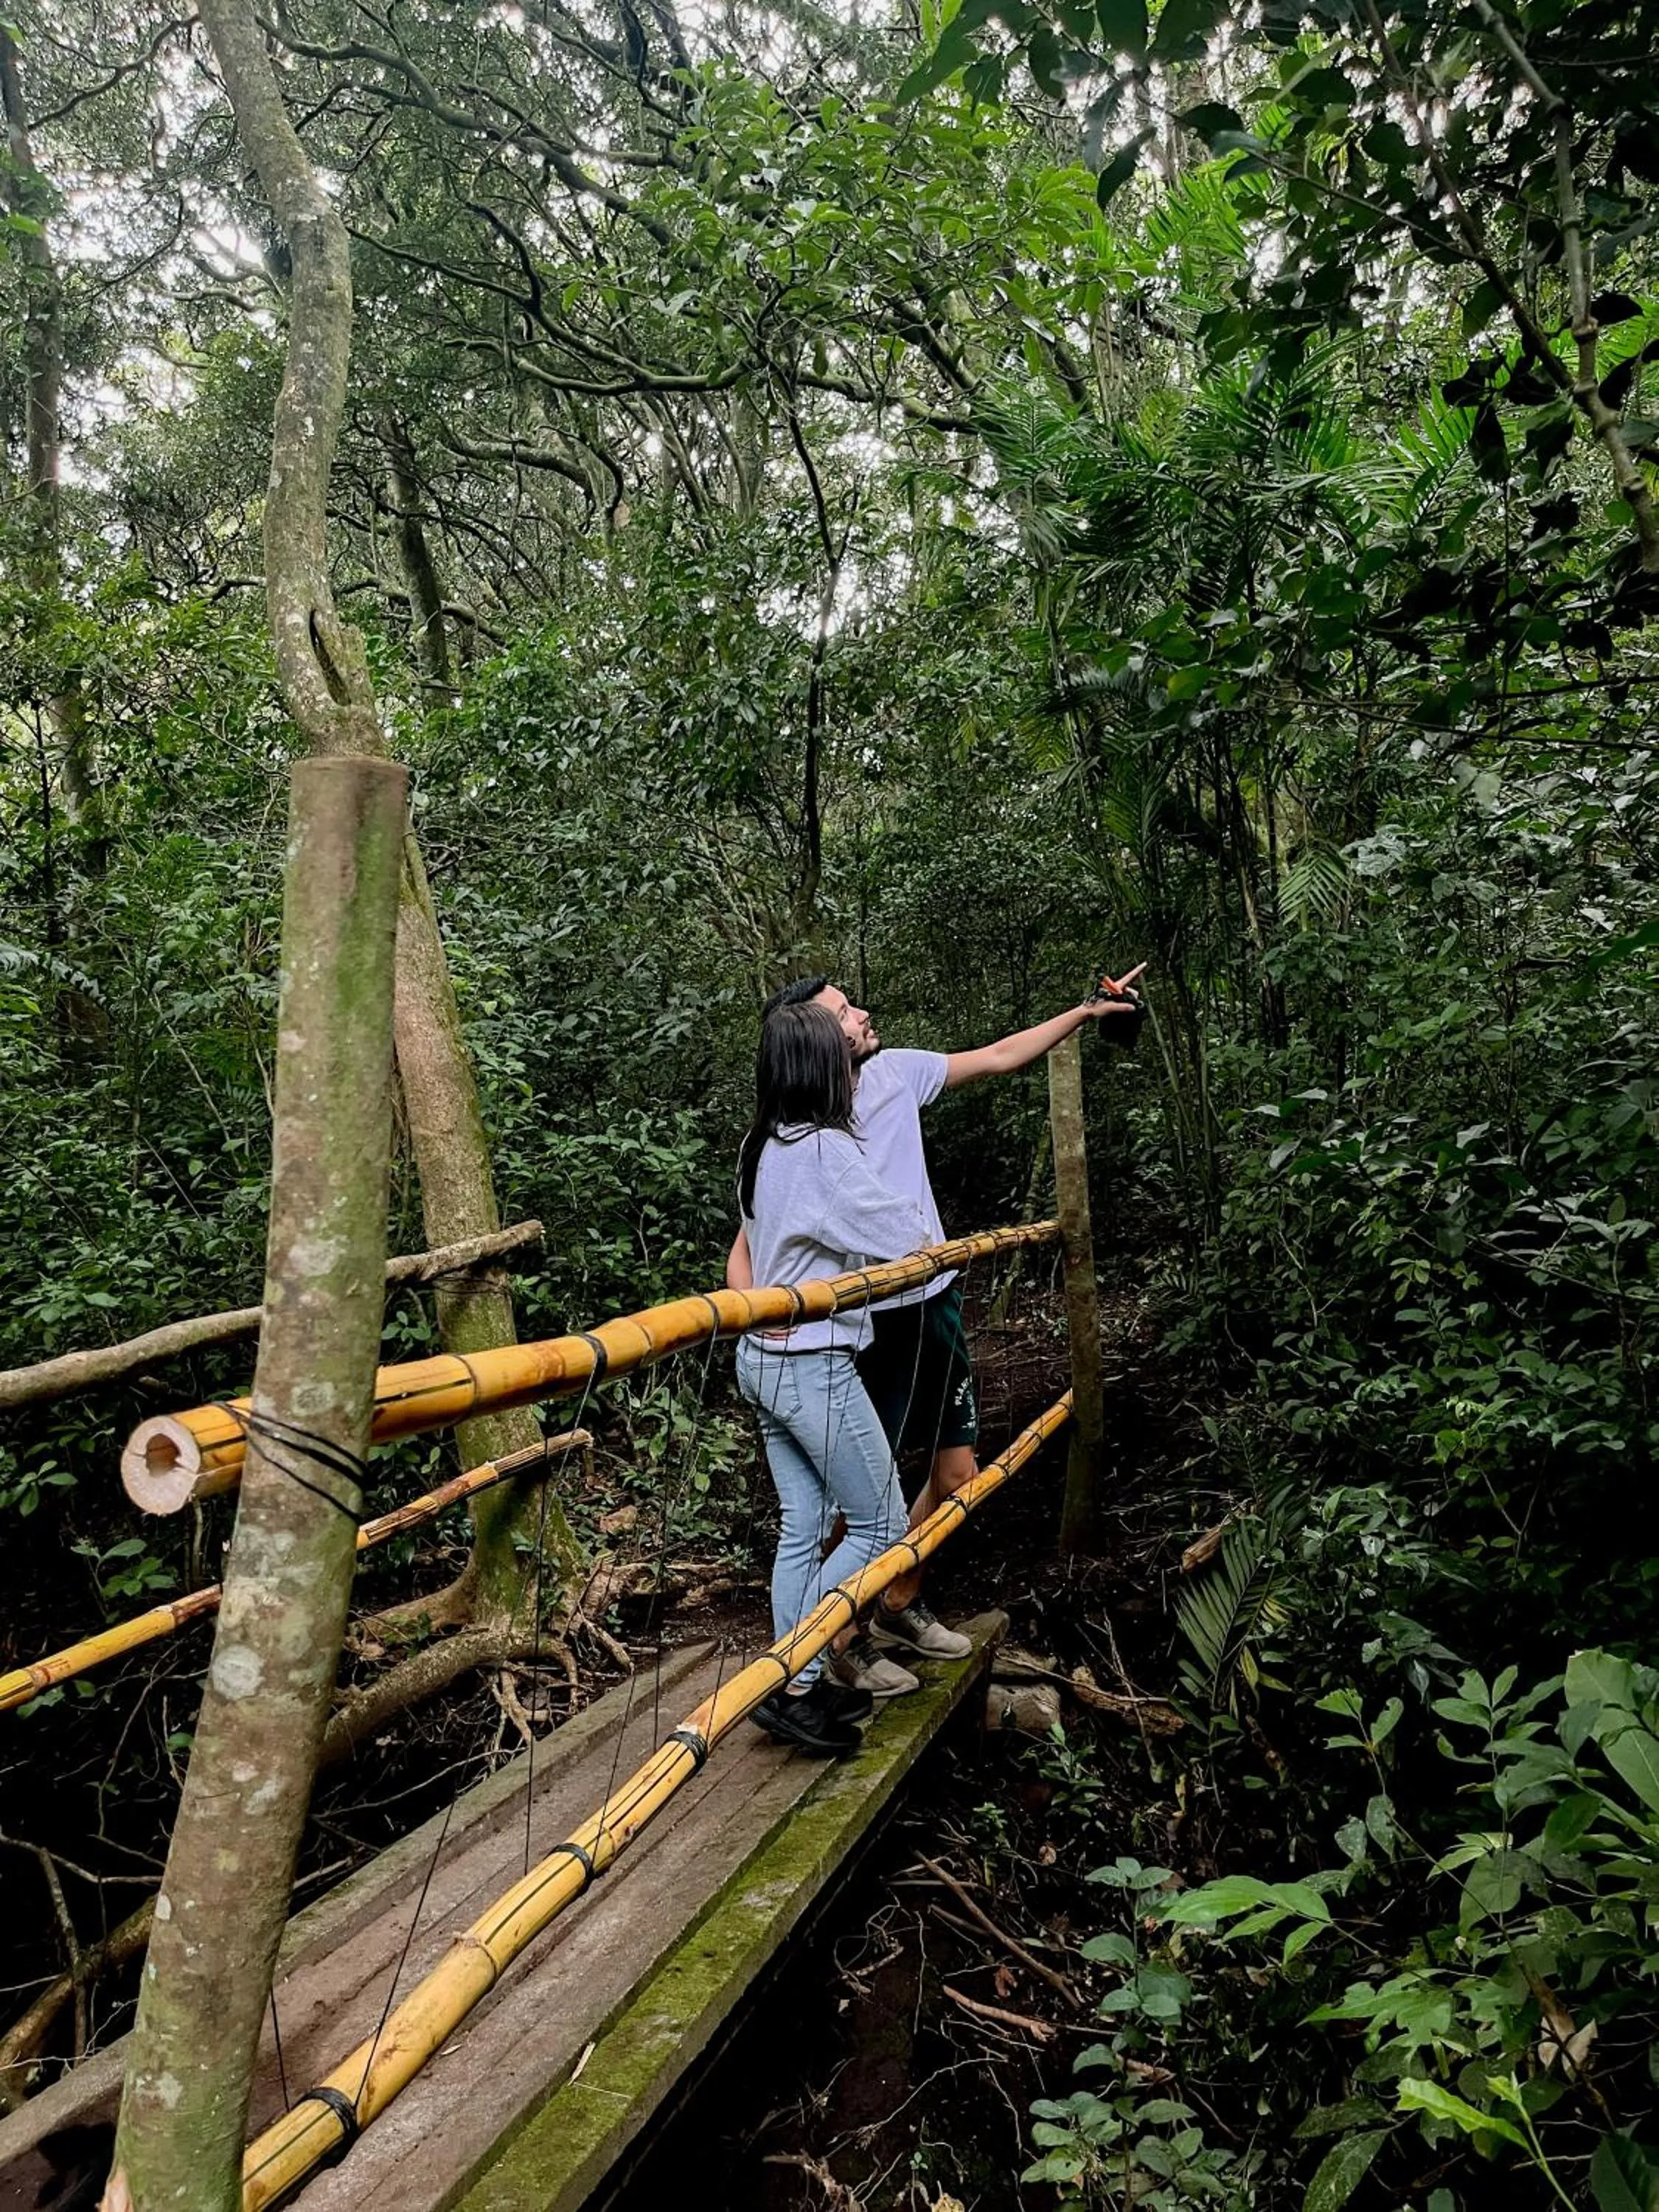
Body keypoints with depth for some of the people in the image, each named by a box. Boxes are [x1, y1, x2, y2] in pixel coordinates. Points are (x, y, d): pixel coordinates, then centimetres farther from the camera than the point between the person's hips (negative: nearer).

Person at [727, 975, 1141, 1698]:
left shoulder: (894, 1072, -1)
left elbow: (998, 1057, 11)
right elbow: (748, 1250, -17)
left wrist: (1084, 1012, 13)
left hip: (934, 1306, 7)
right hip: (865, 1325, -7)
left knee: (957, 1478, 15)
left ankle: (898, 1606, 37)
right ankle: (842, 1637, 26)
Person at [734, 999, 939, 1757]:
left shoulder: (760, 1148, 6)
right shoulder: (826, 1151, -19)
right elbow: (908, 1238, -14)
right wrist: (925, 1221, 9)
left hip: (763, 1359, 8)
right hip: (814, 1368, -8)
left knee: (803, 1528, 15)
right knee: (880, 1525, 5)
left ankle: (797, 1687, 23)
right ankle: (793, 1686, 5)